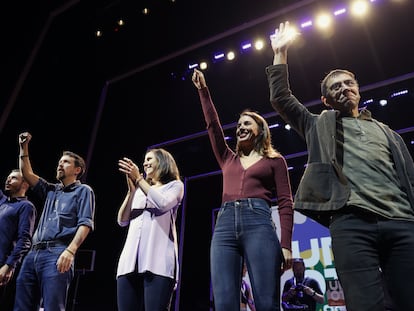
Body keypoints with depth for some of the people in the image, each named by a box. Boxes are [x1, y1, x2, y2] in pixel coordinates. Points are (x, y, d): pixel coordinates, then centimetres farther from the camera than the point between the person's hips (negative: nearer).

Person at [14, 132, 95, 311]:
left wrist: (70, 250, -21)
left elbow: (85, 223, -7)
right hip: (34, 253, 7)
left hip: (57, 253, -7)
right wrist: (24, 148, 16)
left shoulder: (83, 190, 5)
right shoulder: (51, 190, 27)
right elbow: (27, 174, 22)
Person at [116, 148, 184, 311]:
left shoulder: (175, 185, 15)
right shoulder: (140, 191, 27)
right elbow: (122, 221, 16)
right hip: (130, 260, 5)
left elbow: (162, 204, -8)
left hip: (158, 259, -4)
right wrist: (132, 189, 8)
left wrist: (138, 179, -1)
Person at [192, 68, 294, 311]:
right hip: (224, 225, 4)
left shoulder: (275, 160, 15)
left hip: (258, 223, -3)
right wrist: (203, 90, 23)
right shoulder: (228, 159, 25)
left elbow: (285, 203, 6)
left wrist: (286, 244, -5)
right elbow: (213, 125, 22)